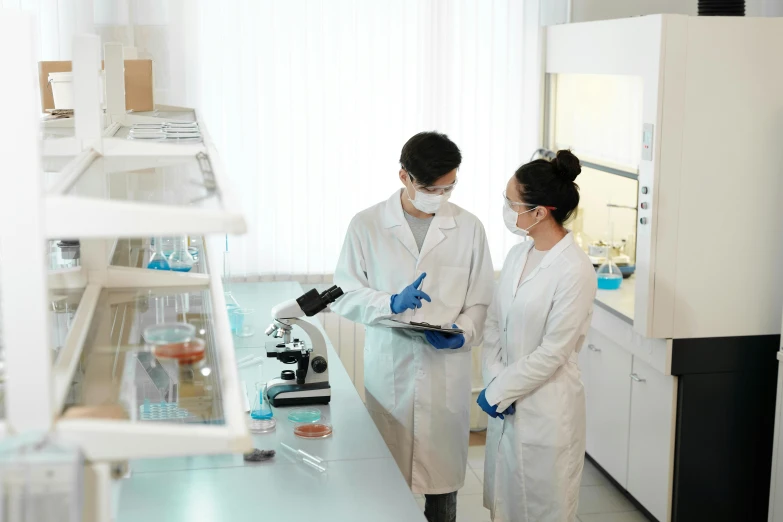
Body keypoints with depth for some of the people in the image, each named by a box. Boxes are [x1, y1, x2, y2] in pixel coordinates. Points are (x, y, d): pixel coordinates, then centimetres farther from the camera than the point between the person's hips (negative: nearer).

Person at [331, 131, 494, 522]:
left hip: (446, 370, 1)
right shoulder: (367, 225, -1)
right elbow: (344, 296, 0)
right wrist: (391, 303, -17)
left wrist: (463, 334, -14)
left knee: (442, 474, 10)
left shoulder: (469, 228, 2)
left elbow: (479, 302, 5)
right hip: (388, 370, -1)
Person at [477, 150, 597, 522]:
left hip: (546, 411, -7)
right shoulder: (517, 255, 4)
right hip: (506, 401, 7)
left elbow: (552, 353, -19)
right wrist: (493, 382, -7)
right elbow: (494, 324, 6)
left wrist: (497, 392, -13)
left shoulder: (575, 271, -19)